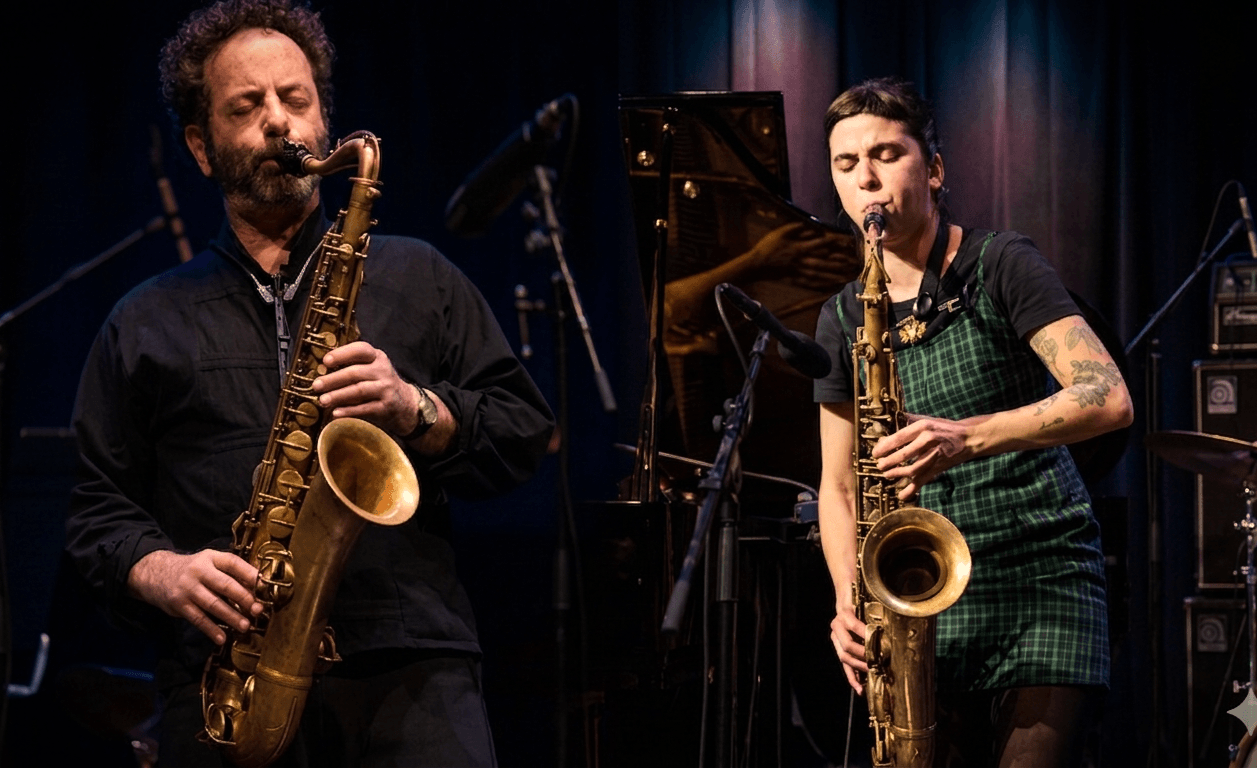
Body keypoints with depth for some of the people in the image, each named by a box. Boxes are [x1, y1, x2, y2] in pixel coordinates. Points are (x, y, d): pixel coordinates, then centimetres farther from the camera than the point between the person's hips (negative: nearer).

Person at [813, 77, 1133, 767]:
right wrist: (849, 600, -5)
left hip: (1042, 580, -4)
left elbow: (1110, 398, -14)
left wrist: (970, 437, -27)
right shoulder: (843, 321, 11)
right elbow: (838, 484, 13)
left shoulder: (1001, 268, -3)